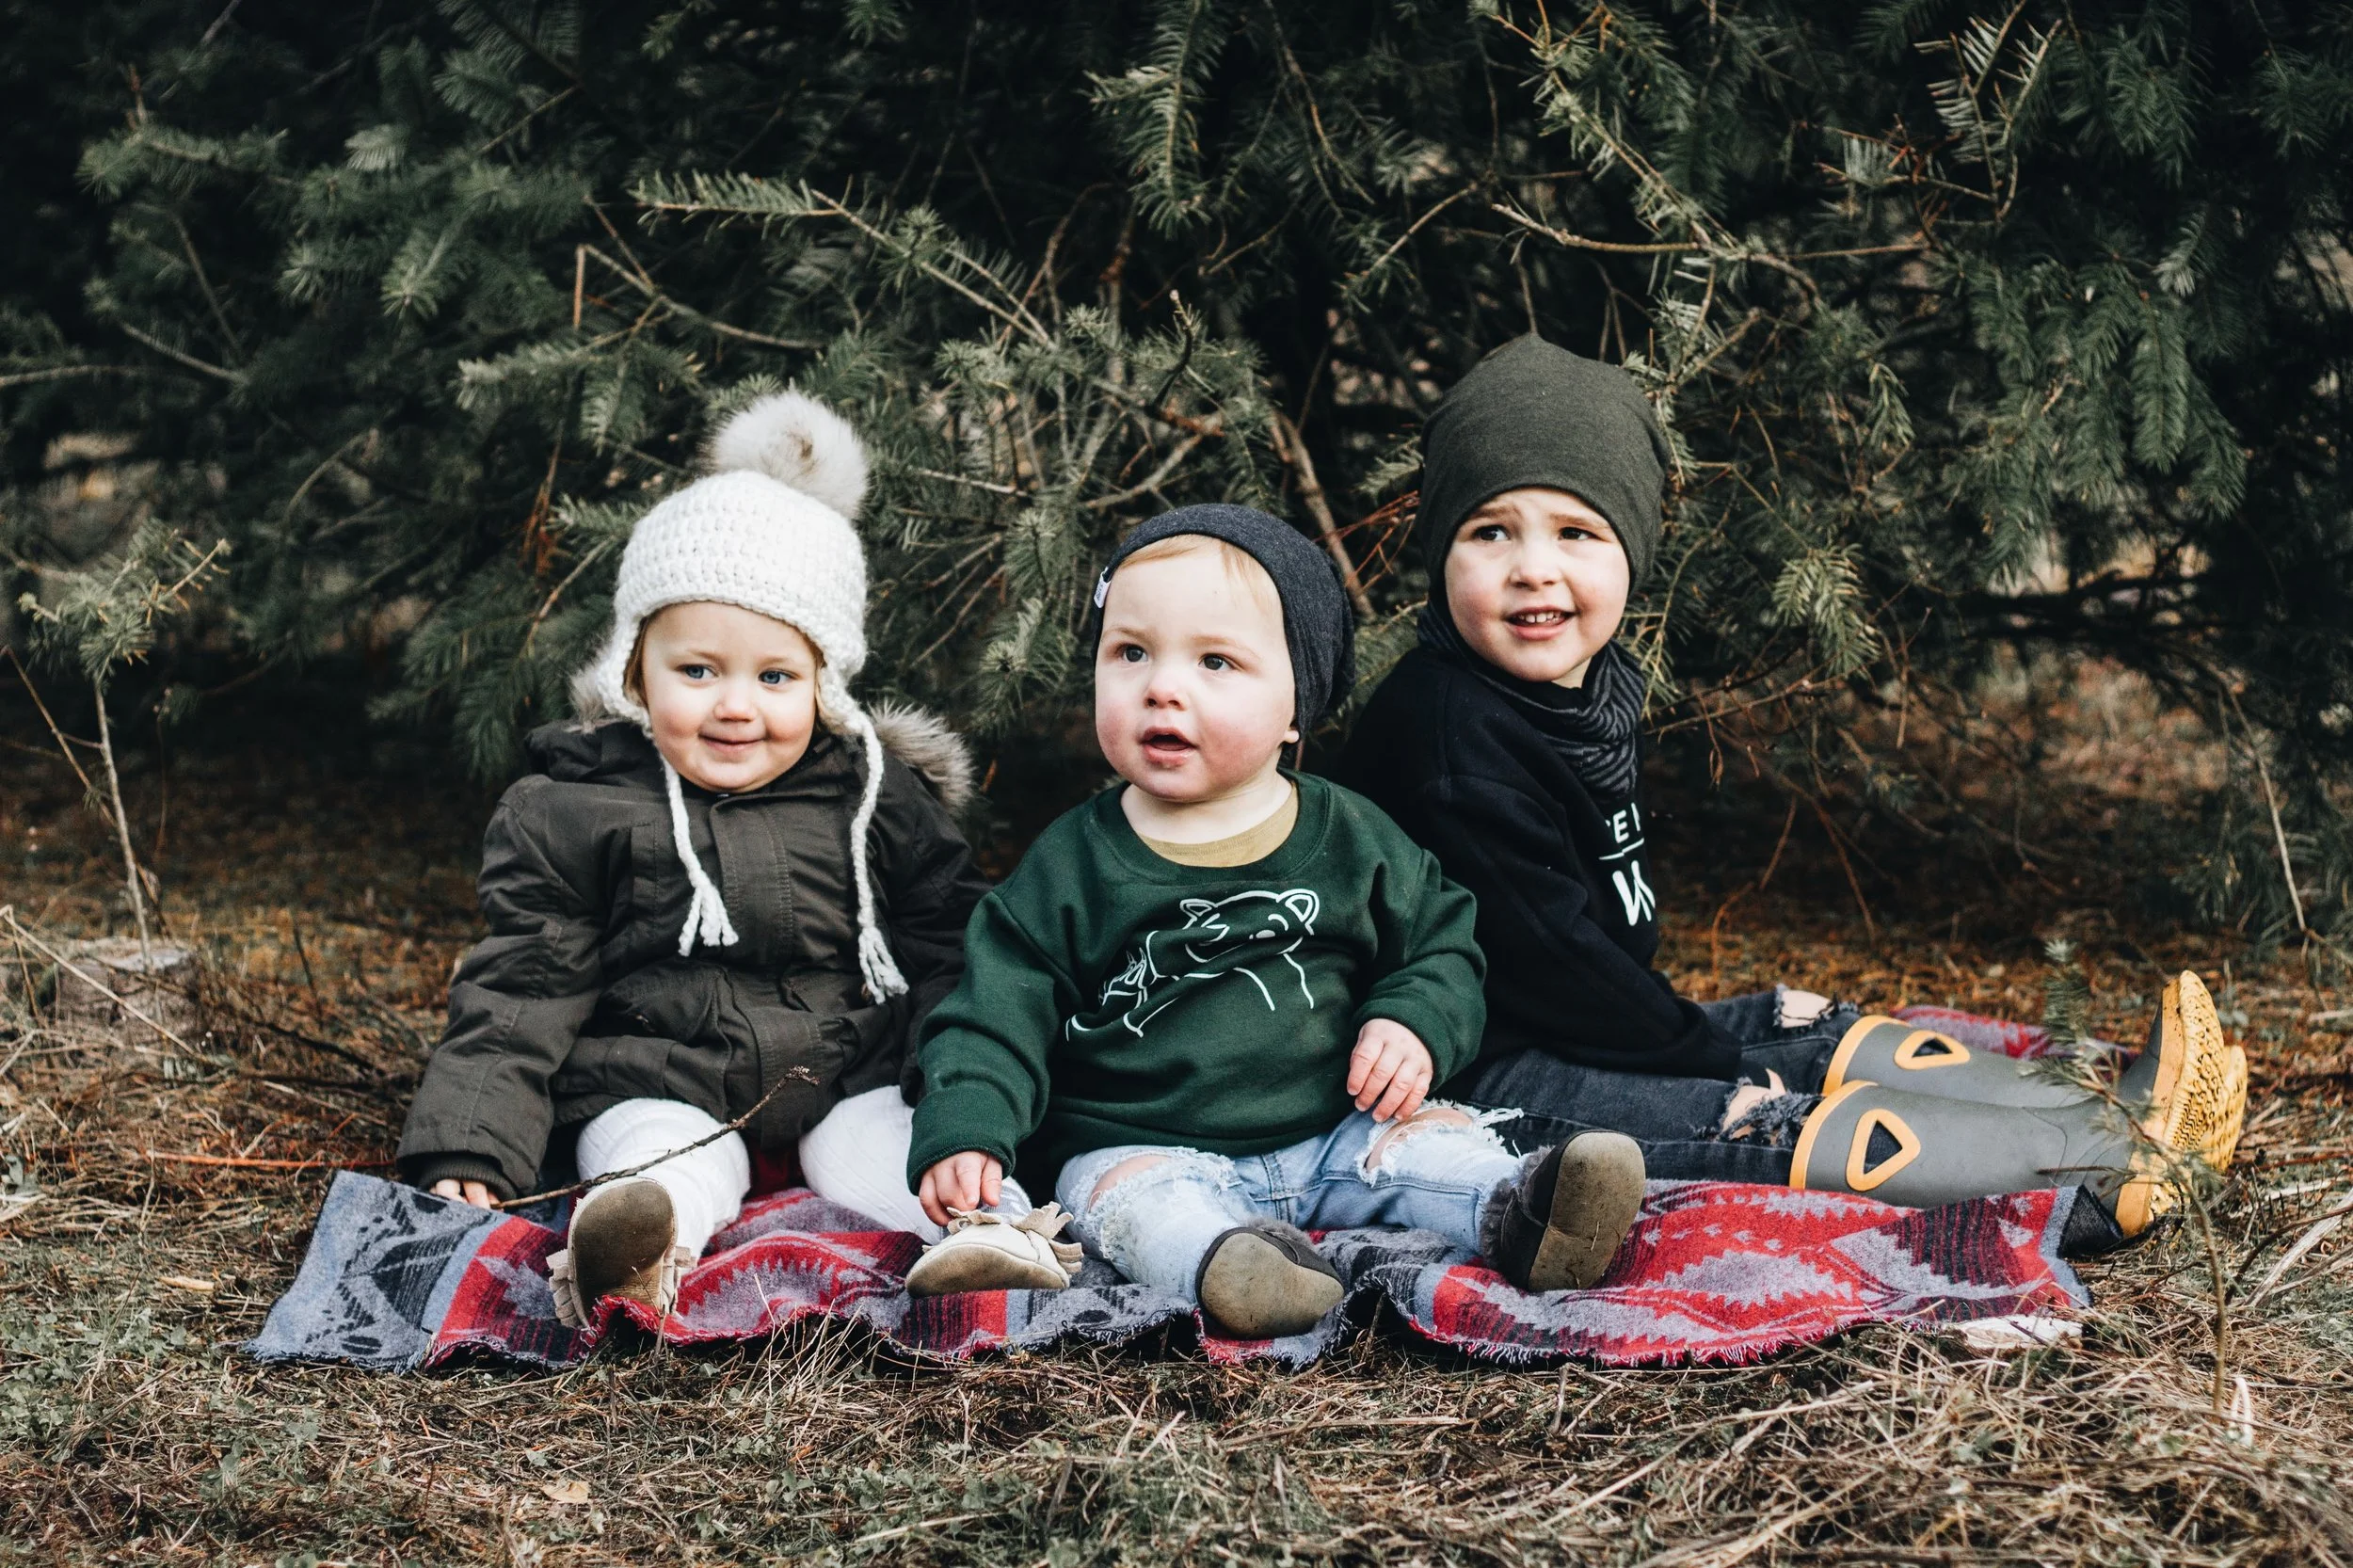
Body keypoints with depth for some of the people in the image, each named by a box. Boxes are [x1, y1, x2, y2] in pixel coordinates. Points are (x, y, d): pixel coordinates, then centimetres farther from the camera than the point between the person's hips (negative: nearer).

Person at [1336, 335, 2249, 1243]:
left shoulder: (1594, 689, 8)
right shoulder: (1451, 735, -24)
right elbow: (1545, 951, -23)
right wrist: (1714, 1055, -15)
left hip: (1604, 1037, 11)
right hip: (1485, 1080, -10)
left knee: (1835, 1042, 5)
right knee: (1779, 1126, -18)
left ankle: (2117, 1118, 4)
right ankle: (2114, 1171, -16)